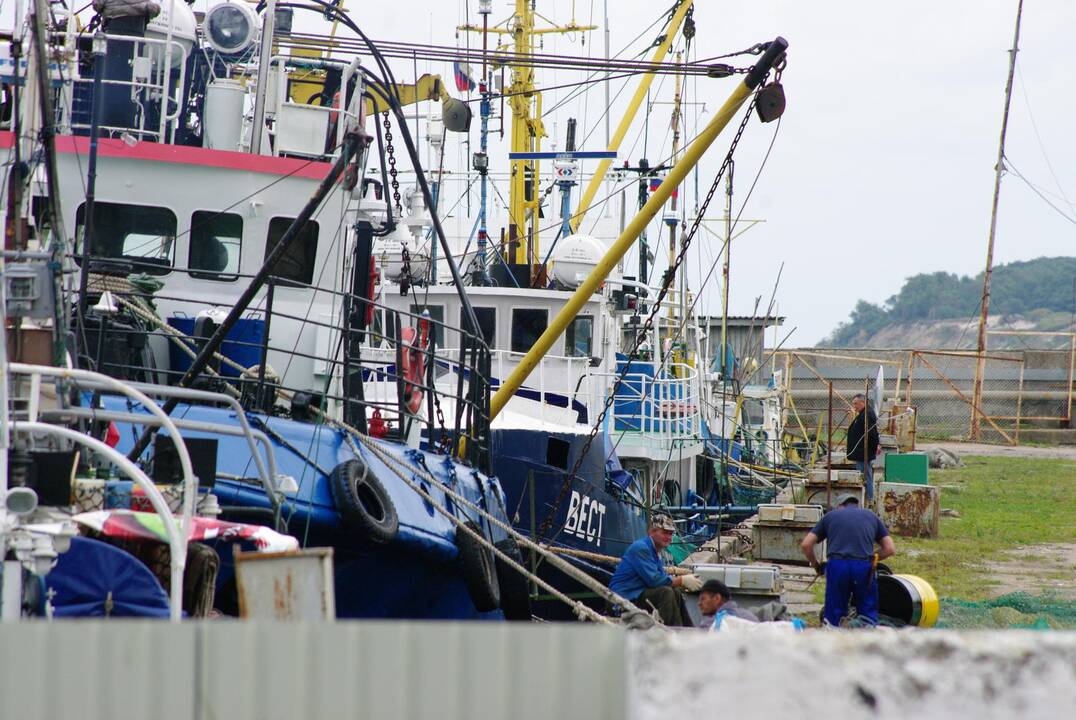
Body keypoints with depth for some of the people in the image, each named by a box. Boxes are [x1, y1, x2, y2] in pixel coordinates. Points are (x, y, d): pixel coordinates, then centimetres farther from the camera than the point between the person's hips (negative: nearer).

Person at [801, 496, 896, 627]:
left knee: (834, 615, 8)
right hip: (864, 567, 0)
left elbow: (806, 544, 14)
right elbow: (889, 549, 15)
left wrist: (816, 566, 28)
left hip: (837, 566, 0)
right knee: (868, 613, 10)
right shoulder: (872, 517, 23)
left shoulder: (830, 516, 21)